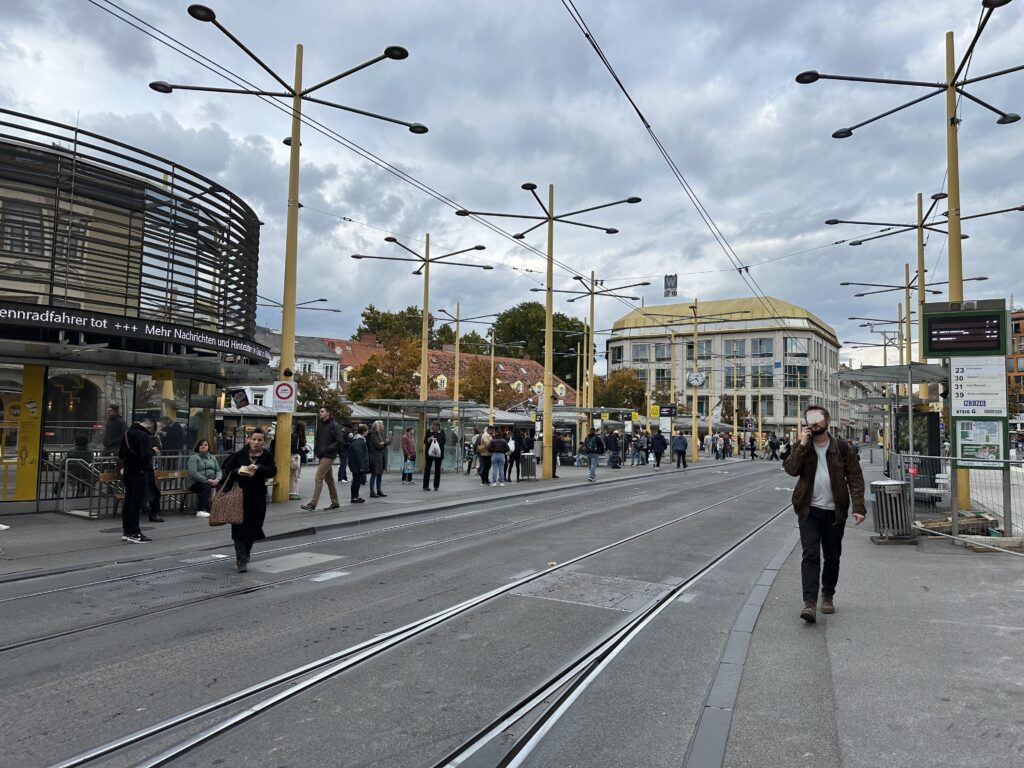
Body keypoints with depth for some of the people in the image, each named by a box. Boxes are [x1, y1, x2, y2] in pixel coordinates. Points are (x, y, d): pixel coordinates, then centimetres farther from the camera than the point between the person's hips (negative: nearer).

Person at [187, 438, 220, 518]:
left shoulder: (212, 457, 21)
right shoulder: (193, 457, 1)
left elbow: (218, 470, 14)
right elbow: (193, 473, -12)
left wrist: (217, 479, -9)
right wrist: (207, 480, -21)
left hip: (212, 481, 5)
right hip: (196, 482, -5)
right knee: (207, 487, -36)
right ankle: (201, 511, -37)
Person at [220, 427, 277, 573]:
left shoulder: (267, 456, -1)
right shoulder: (240, 454, -2)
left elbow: (272, 471, -13)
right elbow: (227, 468, 2)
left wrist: (258, 468, -29)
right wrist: (237, 471, -19)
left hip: (257, 497, 1)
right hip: (239, 495, -1)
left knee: (253, 527, 11)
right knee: (240, 527, -5)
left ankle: (245, 554, 35)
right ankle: (241, 561, -2)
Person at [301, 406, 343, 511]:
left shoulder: (334, 426, -10)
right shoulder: (320, 425, 13)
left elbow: (338, 442, -13)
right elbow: (317, 438, 24)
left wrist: (326, 449, -18)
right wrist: (316, 449, 8)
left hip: (328, 456, -8)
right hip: (321, 455, 8)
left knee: (318, 478, -13)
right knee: (329, 479, 14)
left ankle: (312, 504, -12)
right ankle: (335, 502, 22)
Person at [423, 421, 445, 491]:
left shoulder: (442, 432, 3)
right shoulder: (429, 431, 3)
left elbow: (443, 441, -3)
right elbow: (424, 441, 3)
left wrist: (437, 441, -20)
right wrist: (429, 439, -17)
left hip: (438, 453, 1)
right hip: (429, 453, -1)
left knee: (437, 469, 4)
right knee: (427, 469, -1)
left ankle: (436, 486, 13)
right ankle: (425, 486, 4)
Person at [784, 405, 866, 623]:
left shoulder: (842, 448, 0)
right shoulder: (801, 447, 3)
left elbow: (855, 479, -2)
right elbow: (791, 469, -12)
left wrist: (858, 507, -12)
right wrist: (802, 445, -17)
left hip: (834, 511, 1)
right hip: (809, 510, 0)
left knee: (832, 556, 12)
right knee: (810, 555, -8)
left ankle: (828, 596, 30)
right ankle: (810, 601, -11)